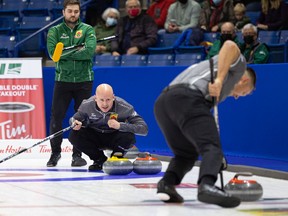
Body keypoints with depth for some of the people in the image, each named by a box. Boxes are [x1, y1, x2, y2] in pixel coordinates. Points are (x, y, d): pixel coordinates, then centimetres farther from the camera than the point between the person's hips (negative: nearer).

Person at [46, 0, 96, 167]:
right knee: (57, 116, -2)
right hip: (62, 80, 0)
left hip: (84, 80, 0)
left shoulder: (87, 30, 3)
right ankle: (55, 152, 13)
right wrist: (77, 50, -13)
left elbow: (90, 51, -15)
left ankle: (78, 154, 12)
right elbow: (53, 52, -11)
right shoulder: (55, 31, 5)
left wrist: (66, 52, -14)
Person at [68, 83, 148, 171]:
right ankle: (100, 160, -2)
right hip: (95, 137, 2)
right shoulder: (87, 105, -21)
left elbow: (144, 128, -32)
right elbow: (74, 119, -3)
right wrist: (75, 123, -29)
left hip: (114, 139, -2)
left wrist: (120, 125, -45)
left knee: (128, 136, -35)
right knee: (74, 135, -25)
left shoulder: (124, 107, -28)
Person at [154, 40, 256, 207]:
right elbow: (230, 45, -5)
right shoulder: (238, 64, 22)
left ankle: (167, 183, -2)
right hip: (188, 99, -8)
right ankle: (206, 186, -43)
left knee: (186, 154, 23)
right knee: (212, 148, -16)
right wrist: (220, 80, -10)